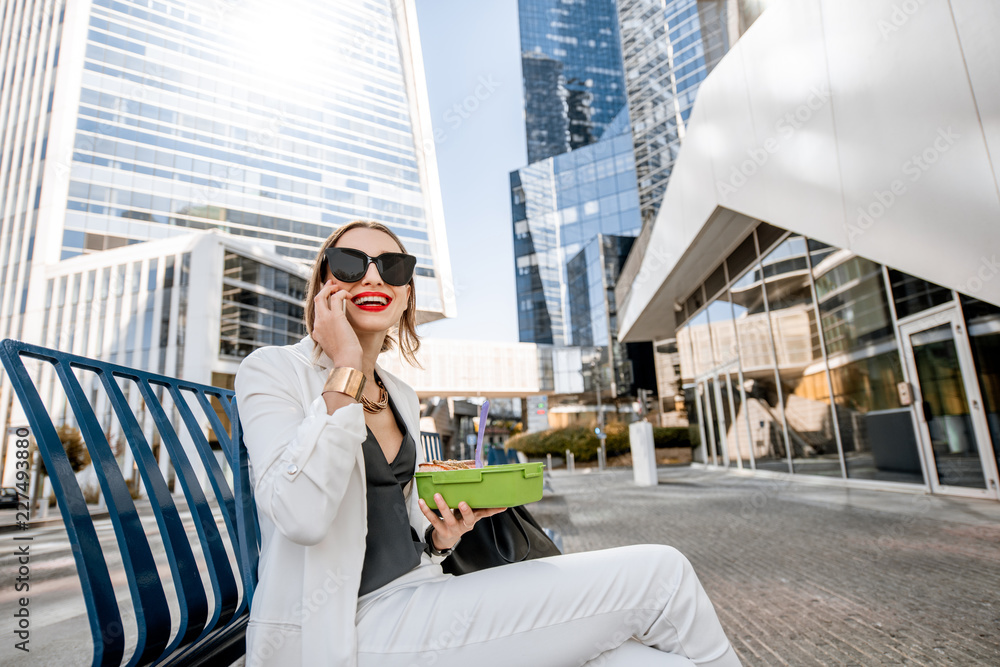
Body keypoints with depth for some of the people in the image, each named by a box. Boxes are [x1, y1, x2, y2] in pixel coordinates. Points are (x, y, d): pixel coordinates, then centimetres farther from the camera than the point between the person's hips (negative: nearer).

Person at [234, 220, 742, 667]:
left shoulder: (401, 397, 14)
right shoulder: (273, 371, -5)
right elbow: (301, 516, -21)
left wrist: (441, 535, -2)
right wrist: (345, 369, -17)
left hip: (416, 596, 6)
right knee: (658, 574, -15)